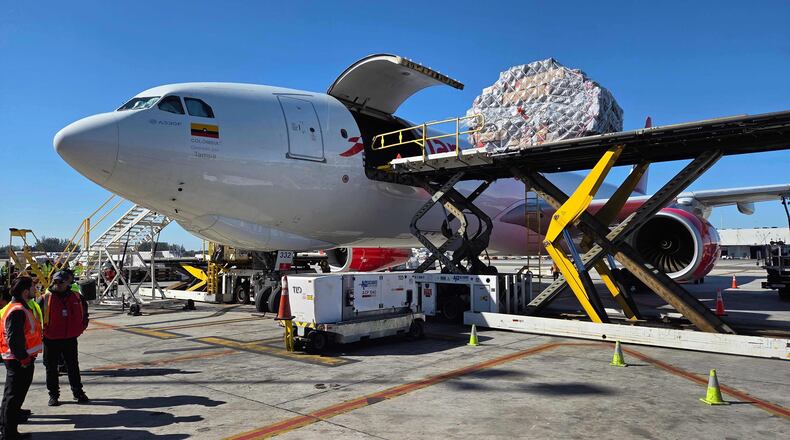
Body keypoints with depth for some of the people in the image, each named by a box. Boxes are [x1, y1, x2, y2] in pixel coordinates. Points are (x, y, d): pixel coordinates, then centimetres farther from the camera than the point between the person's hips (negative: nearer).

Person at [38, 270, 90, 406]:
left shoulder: (76, 298, -1)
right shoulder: (45, 299, -8)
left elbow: (84, 313, 17)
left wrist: (80, 328, 11)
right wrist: (43, 333, -2)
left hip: (70, 339, 2)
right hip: (51, 340, -2)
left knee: (73, 367, 11)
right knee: (51, 368, 8)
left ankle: (78, 393, 21)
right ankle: (53, 395, 20)